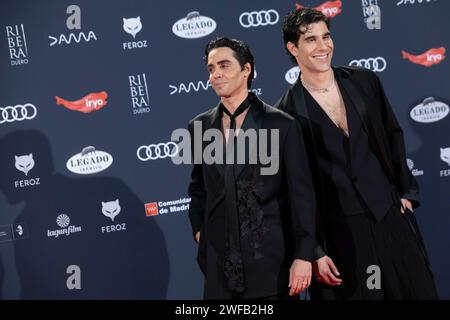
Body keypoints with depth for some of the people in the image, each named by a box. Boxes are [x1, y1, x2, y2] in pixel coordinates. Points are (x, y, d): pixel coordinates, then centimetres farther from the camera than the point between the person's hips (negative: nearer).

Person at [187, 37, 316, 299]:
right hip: (220, 262, 3)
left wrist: (303, 256, -9)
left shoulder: (283, 125, -3)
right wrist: (199, 229, 9)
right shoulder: (199, 127, 8)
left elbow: (302, 194, -5)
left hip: (271, 260, -3)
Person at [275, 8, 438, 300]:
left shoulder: (364, 81, 3)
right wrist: (314, 252, -7)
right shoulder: (288, 112, -7)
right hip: (338, 234, -3)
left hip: (392, 217, 4)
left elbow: (393, 136, 15)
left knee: (417, 290, 9)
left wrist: (406, 191, 10)